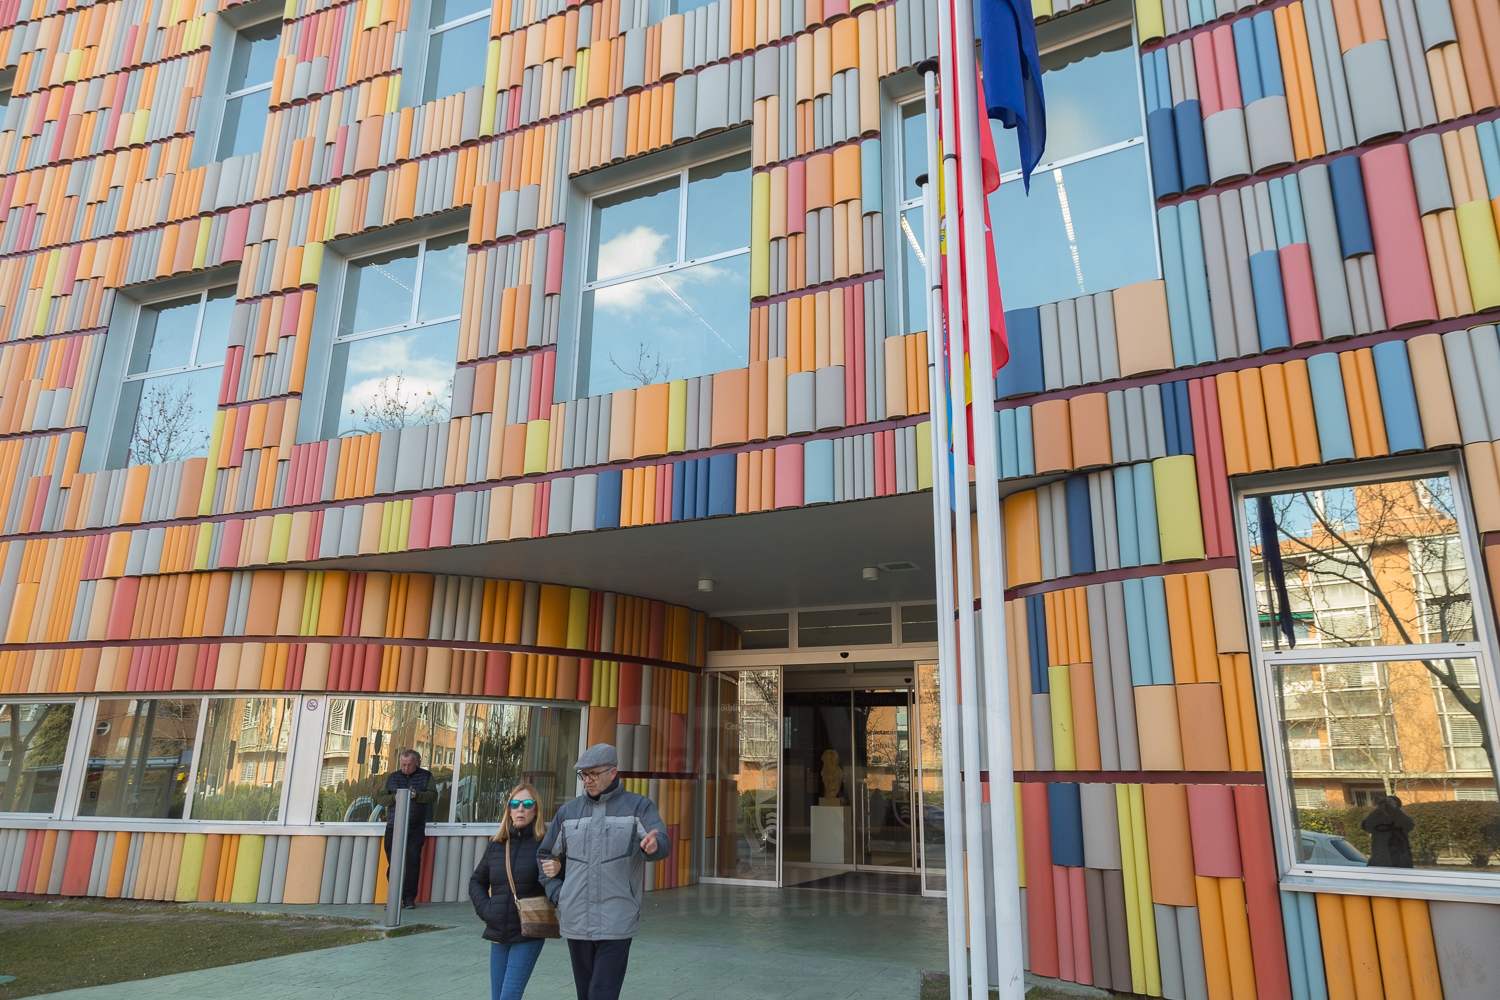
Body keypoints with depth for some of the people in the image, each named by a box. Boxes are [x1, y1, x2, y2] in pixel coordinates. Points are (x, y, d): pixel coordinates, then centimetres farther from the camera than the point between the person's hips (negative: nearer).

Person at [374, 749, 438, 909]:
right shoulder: (392, 777, 13)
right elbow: (380, 798, 9)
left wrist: (417, 795, -18)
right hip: (393, 827, 2)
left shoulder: (426, 776, 8)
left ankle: (409, 898, -3)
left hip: (416, 828, -2)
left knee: (414, 860, -9)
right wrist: (394, 797, -10)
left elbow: (433, 795, -1)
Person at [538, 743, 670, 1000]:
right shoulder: (568, 811, 9)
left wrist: (652, 846, -37)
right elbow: (546, 856, 18)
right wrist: (557, 894, 4)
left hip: (617, 922, -4)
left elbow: (663, 844, -13)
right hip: (576, 921, 4)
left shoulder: (638, 806, 0)